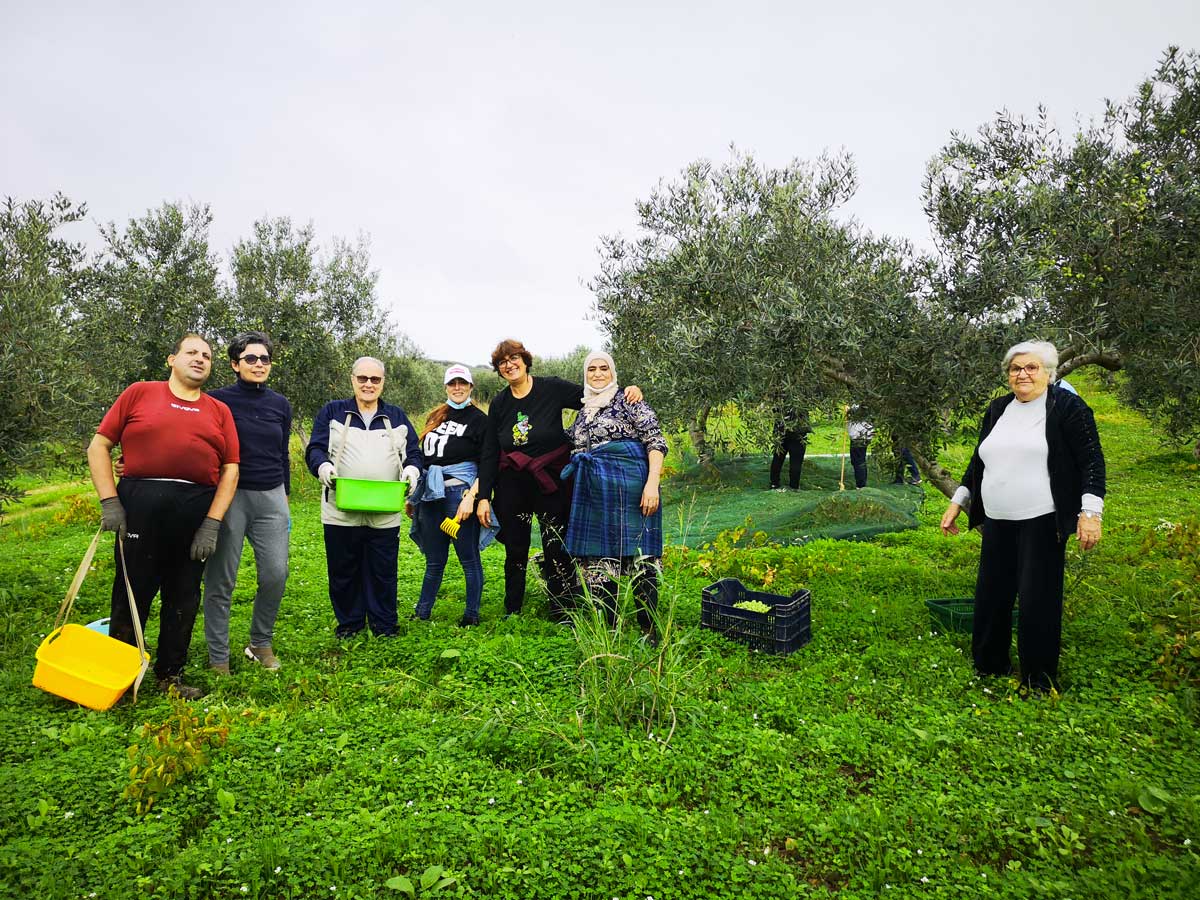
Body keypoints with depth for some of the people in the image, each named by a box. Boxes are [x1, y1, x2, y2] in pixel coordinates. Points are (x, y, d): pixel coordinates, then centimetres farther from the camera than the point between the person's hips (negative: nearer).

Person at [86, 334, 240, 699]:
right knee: (132, 591, 6)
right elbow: (99, 446, 4)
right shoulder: (139, 393, 6)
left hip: (197, 513, 2)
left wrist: (212, 523, -4)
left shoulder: (219, 411, 10)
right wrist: (109, 502, -6)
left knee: (184, 597, 9)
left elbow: (230, 469, 5)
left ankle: (171, 674, 25)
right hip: (140, 505, -2)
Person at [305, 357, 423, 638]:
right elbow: (315, 449, 2)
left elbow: (414, 452, 12)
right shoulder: (332, 412, 9)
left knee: (383, 572, 7)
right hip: (341, 512, 0)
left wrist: (412, 469, -10)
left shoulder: (397, 416, 14)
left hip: (385, 515, 1)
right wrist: (323, 465, -20)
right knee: (343, 571, 9)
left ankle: (383, 623, 21)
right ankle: (349, 622, 26)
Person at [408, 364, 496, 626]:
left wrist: (470, 497, -17)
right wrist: (413, 495, 19)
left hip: (459, 492, -5)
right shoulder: (435, 417, 16)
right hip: (431, 494, 5)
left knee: (468, 558, 3)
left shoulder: (479, 419, -2)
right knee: (434, 560, 14)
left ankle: (472, 614, 16)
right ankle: (422, 612, 25)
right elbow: (422, 457, 21)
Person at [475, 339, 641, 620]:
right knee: (515, 550, 10)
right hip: (511, 486, 3)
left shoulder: (551, 388, -4)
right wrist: (483, 497, 2)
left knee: (557, 550, -2)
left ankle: (561, 616, 10)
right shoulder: (499, 403, 5)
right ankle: (512, 615, 23)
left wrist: (627, 391, -20)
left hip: (552, 482, -3)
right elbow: (489, 453, 6)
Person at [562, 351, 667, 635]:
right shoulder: (583, 412, 20)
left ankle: (650, 628, 4)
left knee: (638, 557, -5)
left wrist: (652, 483, -17)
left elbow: (656, 442, -7)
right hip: (594, 494, 6)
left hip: (628, 489, -6)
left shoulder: (628, 401, 1)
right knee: (597, 557, 4)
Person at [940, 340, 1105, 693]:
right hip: (997, 522, 6)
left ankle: (1039, 683, 13)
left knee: (1037, 603, -2)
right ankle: (988, 667, 26)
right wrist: (957, 503, 18)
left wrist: (1091, 511, -15)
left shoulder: (1067, 407, -3)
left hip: (1042, 523, -6)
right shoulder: (998, 409, 13)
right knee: (991, 596, 11)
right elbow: (978, 462, 20)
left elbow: (1092, 461, -6)